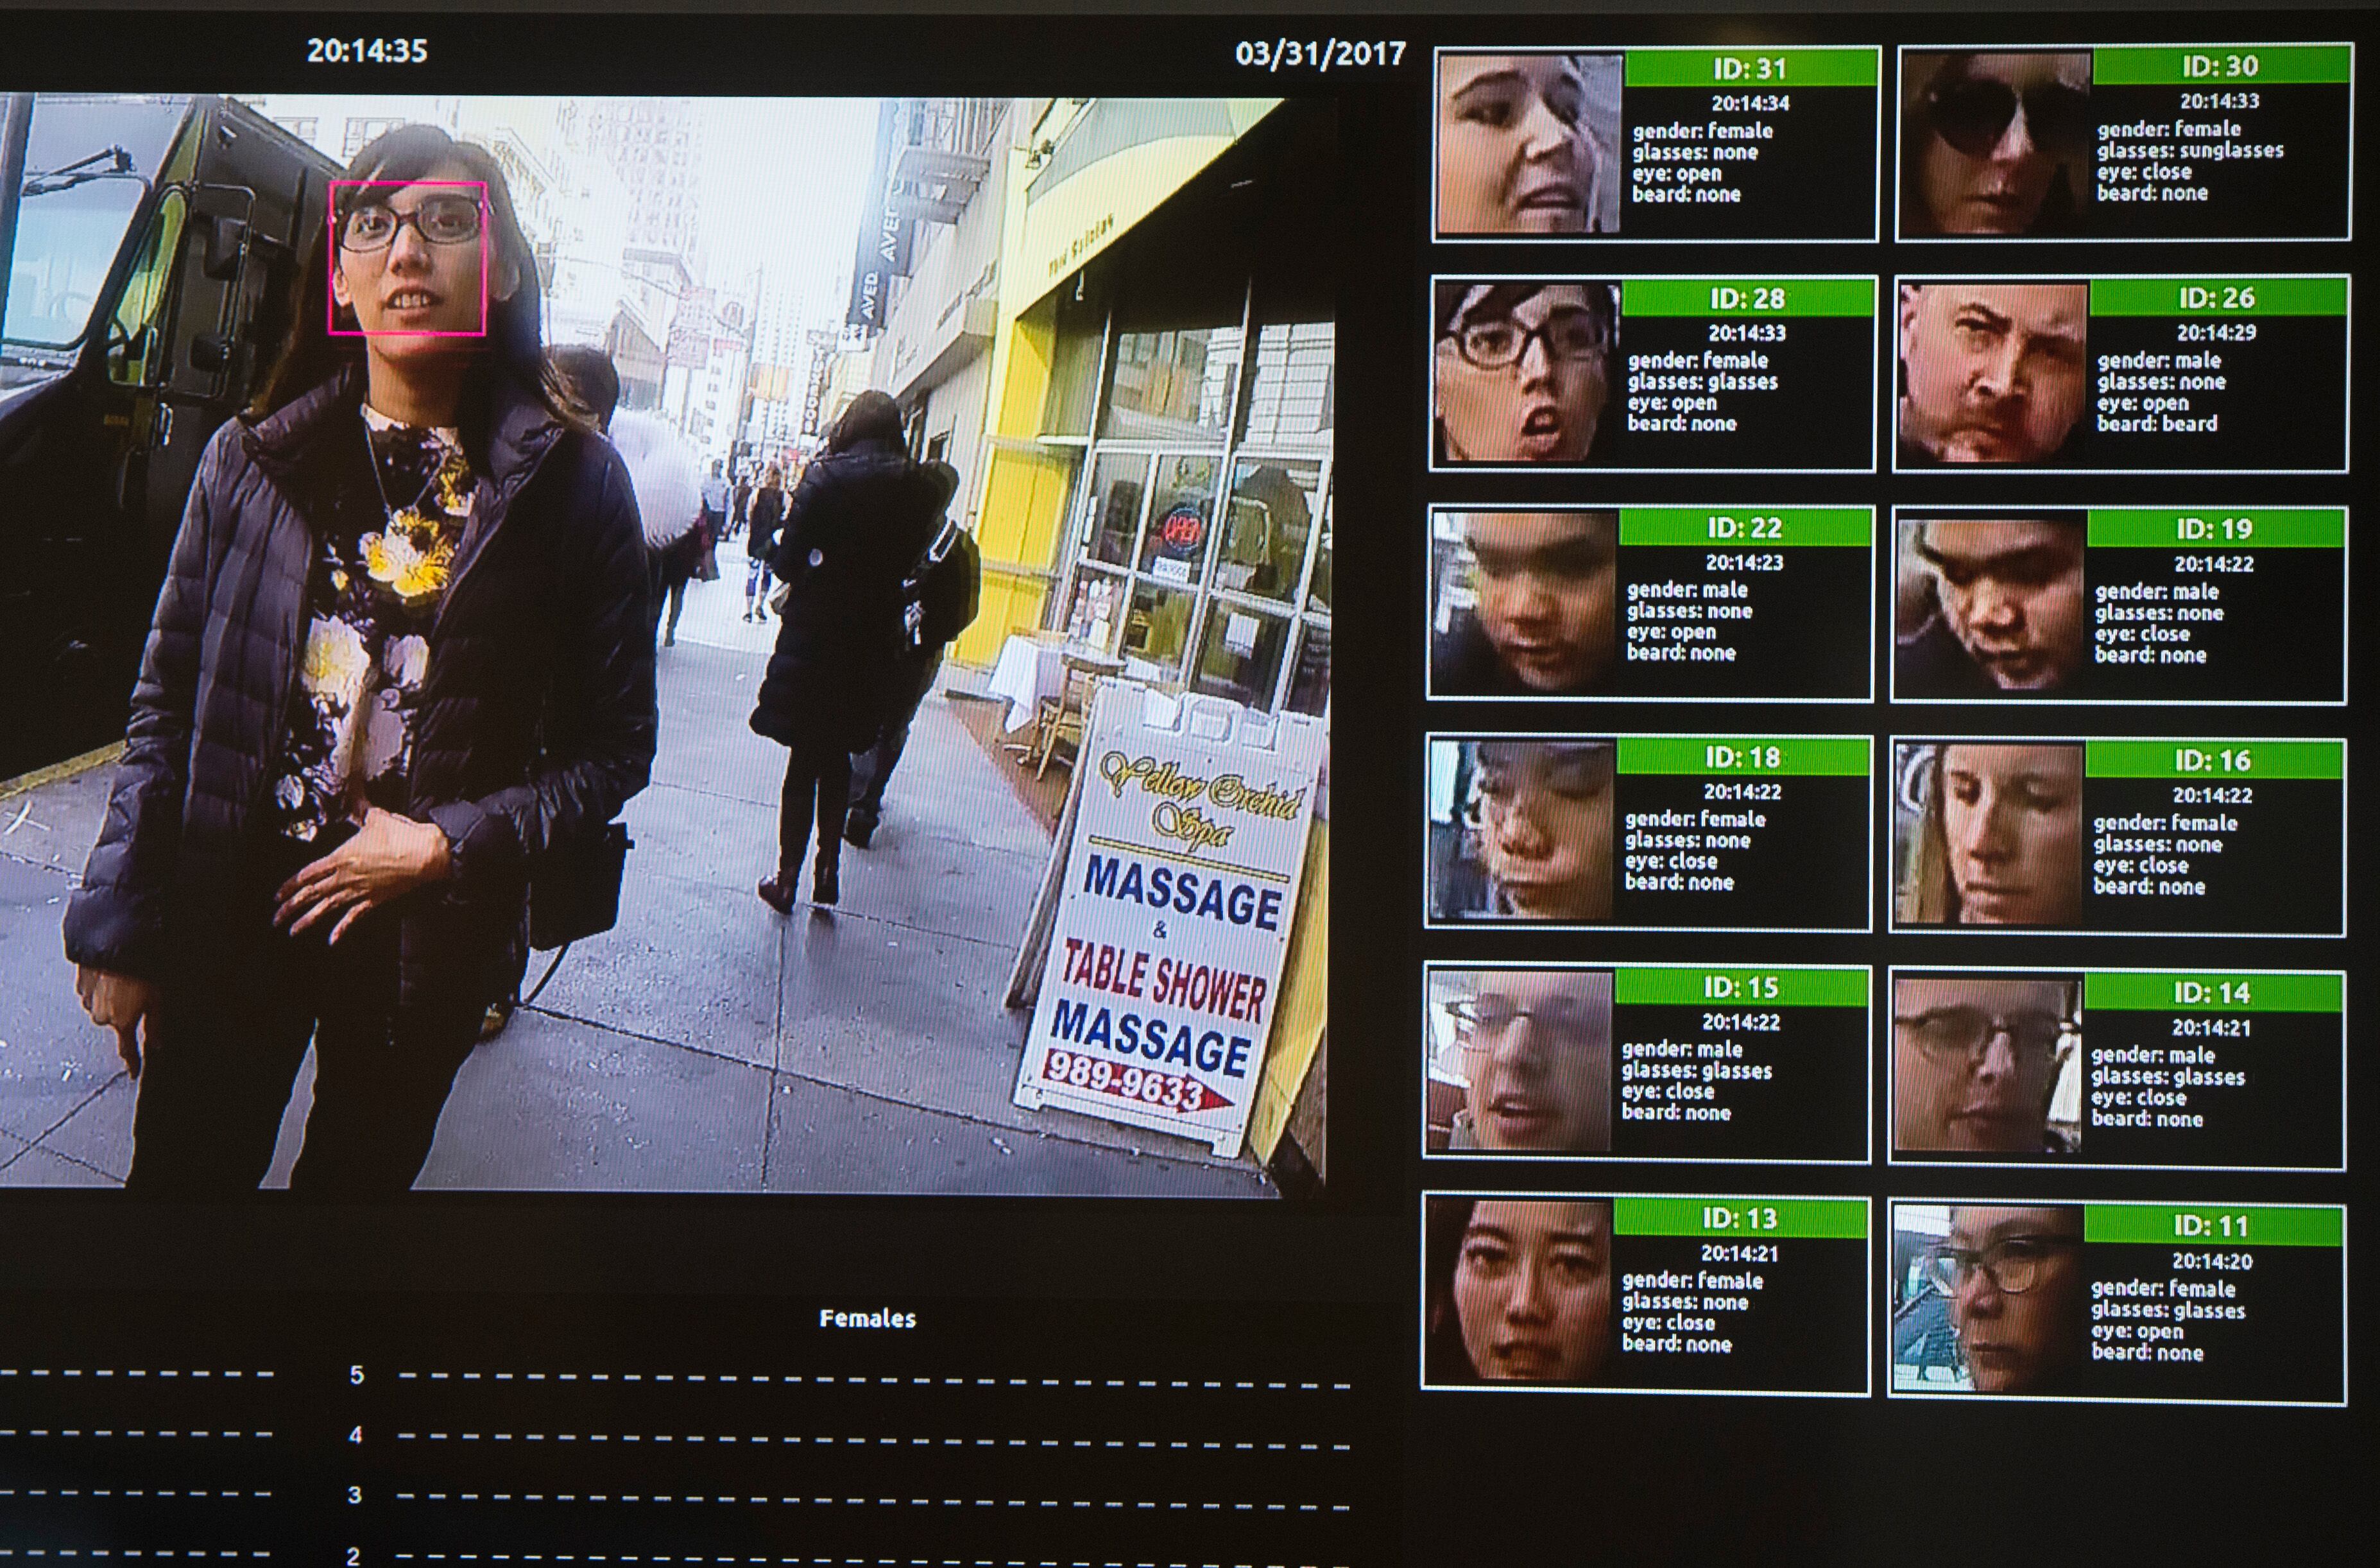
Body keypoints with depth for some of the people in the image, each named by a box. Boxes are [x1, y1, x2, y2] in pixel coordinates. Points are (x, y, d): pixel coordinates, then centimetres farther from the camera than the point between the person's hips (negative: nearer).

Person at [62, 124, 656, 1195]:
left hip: (431, 937, 0)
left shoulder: (573, 485, -5)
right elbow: (167, 705, 2)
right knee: (182, 1172, 9)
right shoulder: (250, 461, -1)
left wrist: (445, 845, -15)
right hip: (225, 923, 1)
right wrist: (120, 928, 0)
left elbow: (614, 748, -4)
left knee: (359, 1173, 17)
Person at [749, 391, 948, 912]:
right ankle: (828, 869, 22)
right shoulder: (922, 491, -1)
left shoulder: (827, 479, -12)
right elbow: (908, 565, 3)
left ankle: (787, 878, 13)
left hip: (815, 635, -4)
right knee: (836, 758, 19)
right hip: (875, 641, 4)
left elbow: (787, 561, -11)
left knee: (804, 760, 6)